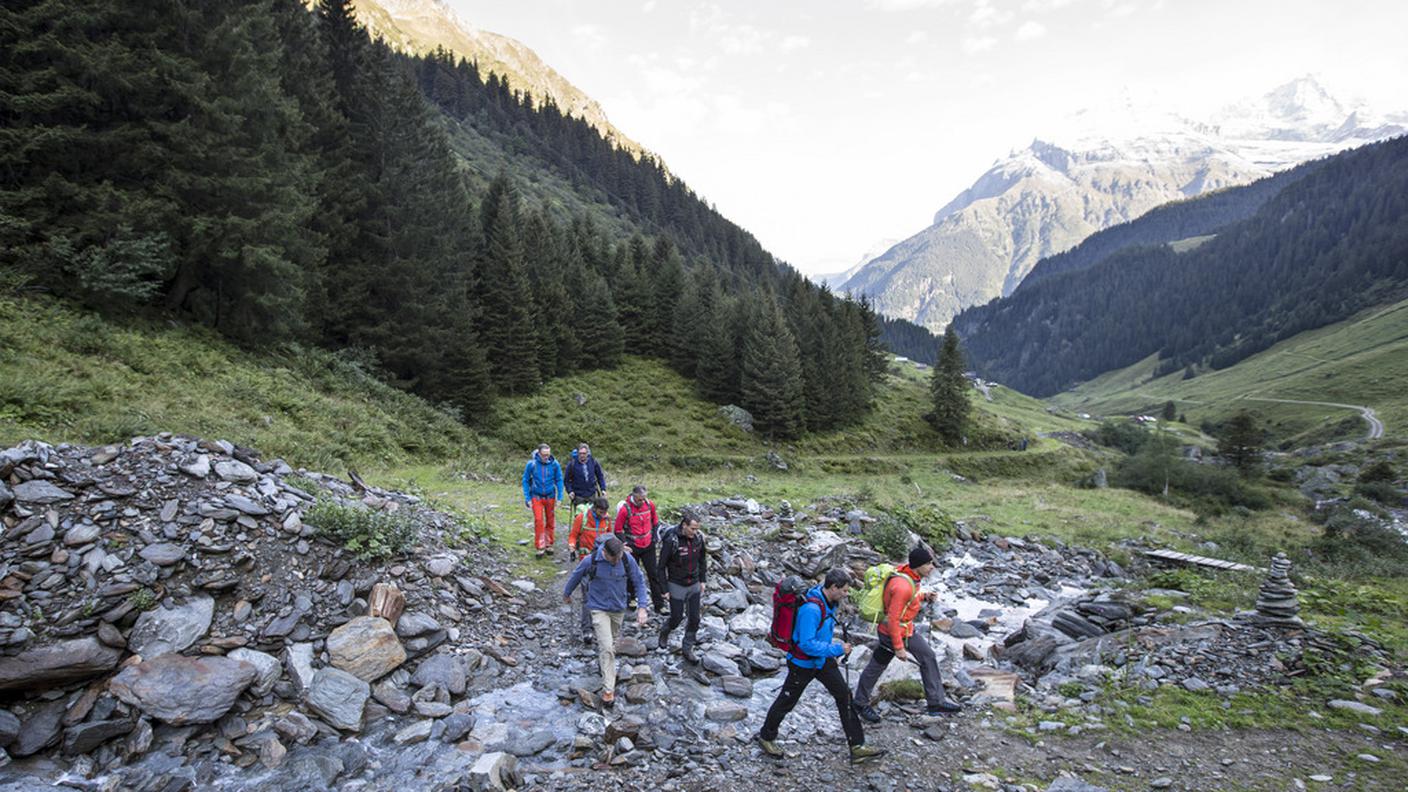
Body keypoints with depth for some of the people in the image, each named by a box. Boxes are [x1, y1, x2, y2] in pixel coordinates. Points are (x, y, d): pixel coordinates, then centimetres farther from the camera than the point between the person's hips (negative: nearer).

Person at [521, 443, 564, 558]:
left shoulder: (554, 464, -9)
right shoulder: (531, 464, -10)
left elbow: (559, 480, 0)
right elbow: (525, 481, 0)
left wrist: (559, 498, -3)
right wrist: (527, 498, -2)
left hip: (550, 497, 1)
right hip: (536, 497, -1)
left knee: (550, 521, 9)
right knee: (538, 521, -9)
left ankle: (549, 544, 25)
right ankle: (540, 547, -1)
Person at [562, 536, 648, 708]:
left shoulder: (628, 560, -18)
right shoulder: (590, 560, -22)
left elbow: (639, 582, -7)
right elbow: (576, 576, -2)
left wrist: (642, 607, -15)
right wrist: (566, 594, 15)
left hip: (619, 608, 3)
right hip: (599, 608, -3)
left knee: (611, 644, 21)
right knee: (607, 647, -12)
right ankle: (608, 690, -4)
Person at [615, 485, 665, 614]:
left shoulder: (649, 504, -6)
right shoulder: (625, 509, -19)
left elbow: (655, 521, 12)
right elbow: (618, 530, -9)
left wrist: (654, 536, 5)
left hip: (648, 546, 3)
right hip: (632, 548, -3)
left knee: (654, 574, 5)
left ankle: (659, 604, 11)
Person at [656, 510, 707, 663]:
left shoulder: (698, 538, -8)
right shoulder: (671, 541, -23)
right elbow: (662, 566, -13)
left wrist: (702, 580, 10)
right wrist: (665, 589, -11)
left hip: (694, 585, 4)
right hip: (677, 586, -4)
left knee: (694, 619, 6)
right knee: (676, 618, 8)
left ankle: (687, 649, 24)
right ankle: (664, 632, 41)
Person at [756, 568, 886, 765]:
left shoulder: (829, 602, -4)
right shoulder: (811, 609, -35)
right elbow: (807, 644, -35)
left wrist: (832, 647, 11)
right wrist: (837, 649, -30)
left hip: (822, 660, 8)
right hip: (803, 663, -8)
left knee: (844, 696, 5)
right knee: (786, 702, 11)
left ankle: (857, 747, 13)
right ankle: (766, 737, 35)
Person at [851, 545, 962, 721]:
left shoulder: (911, 575, -5)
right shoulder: (902, 586, -33)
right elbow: (893, 619, -29)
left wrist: (923, 596, -3)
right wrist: (898, 647, -24)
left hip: (907, 630, 9)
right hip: (890, 633, -9)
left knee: (928, 657, 12)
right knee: (875, 668, 9)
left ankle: (936, 702, 23)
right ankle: (861, 704, 29)